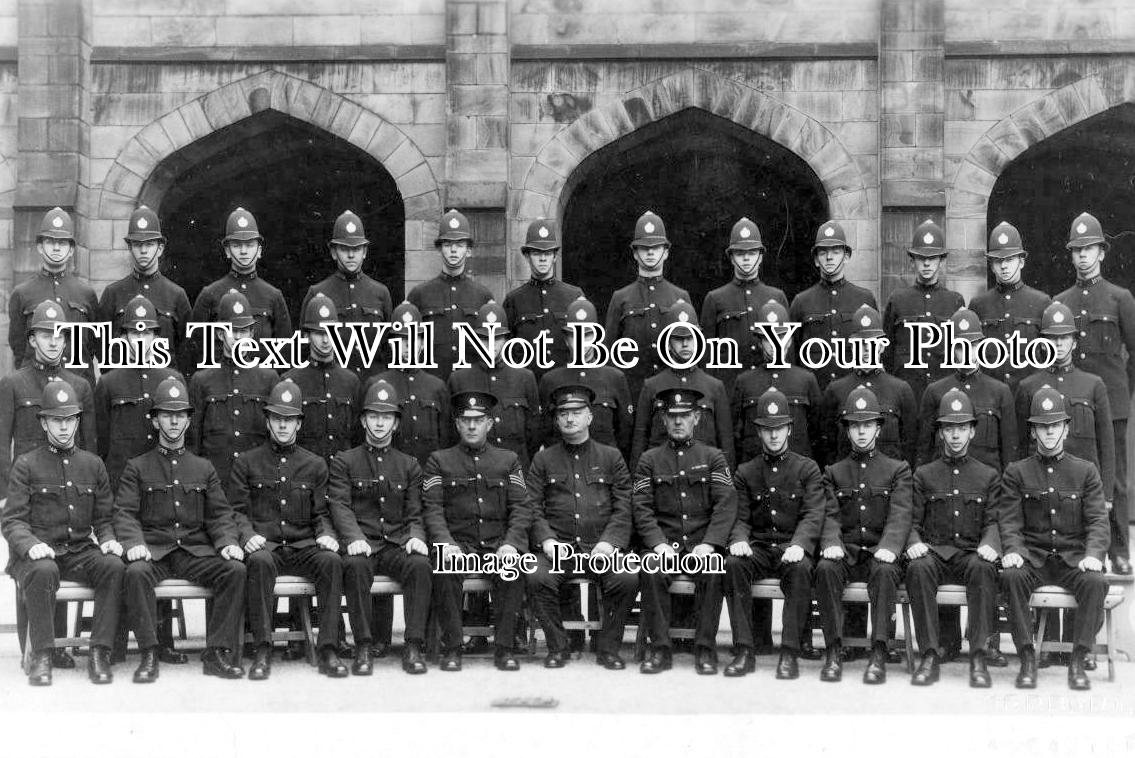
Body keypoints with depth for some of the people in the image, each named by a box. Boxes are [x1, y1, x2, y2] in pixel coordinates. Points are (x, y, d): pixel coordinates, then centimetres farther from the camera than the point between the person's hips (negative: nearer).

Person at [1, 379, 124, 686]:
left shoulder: (93, 464, 15)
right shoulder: (27, 465, 4)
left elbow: (104, 518, 16)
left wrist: (108, 540, -6)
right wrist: (30, 545, -22)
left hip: (81, 552, 3)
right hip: (38, 554, -3)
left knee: (114, 566, -28)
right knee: (43, 571, -38)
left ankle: (100, 653, -25)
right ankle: (41, 656, -27)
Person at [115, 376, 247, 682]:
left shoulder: (204, 468, 19)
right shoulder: (137, 468, 12)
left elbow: (220, 514, 13)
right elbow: (125, 513, 1)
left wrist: (228, 542, -8)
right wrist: (134, 543, -19)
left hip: (196, 551, 2)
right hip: (154, 550, -2)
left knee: (236, 570, -26)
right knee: (136, 572, -36)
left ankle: (217, 653, -21)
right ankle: (149, 654, -27)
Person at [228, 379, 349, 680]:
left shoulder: (315, 465, 16)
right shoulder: (247, 463, 12)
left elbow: (321, 513, 14)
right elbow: (237, 510, 6)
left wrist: (326, 535, -8)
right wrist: (247, 535, -15)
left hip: (304, 547, 2)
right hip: (264, 545, -1)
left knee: (331, 561, -31)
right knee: (259, 562, -38)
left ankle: (327, 648, -27)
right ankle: (262, 650, -32)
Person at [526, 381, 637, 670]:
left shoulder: (612, 458, 14)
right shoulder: (543, 460, 15)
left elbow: (624, 508, 6)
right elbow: (533, 506, 7)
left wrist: (609, 542, -10)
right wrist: (546, 539, -11)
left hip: (601, 547, 0)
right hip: (558, 546, 0)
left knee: (628, 579, -28)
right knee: (537, 578, -30)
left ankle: (608, 648, -7)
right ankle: (557, 647, -9)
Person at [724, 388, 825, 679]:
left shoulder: (807, 469, 9)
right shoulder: (745, 472, 15)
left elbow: (813, 514, -3)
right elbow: (740, 517, 8)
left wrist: (798, 544, -24)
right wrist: (739, 540, -16)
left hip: (791, 548, -2)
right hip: (757, 547, 2)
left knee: (800, 569, -36)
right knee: (734, 564, -31)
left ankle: (790, 653, -31)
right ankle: (744, 651, -29)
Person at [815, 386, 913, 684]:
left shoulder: (898, 470, 12)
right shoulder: (834, 472, 18)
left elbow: (900, 515, -2)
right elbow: (830, 515, 5)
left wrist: (889, 547, -23)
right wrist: (831, 544, -19)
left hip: (879, 552, -1)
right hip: (845, 552, 1)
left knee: (885, 571, -36)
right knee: (825, 568, -32)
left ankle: (879, 654, -35)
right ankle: (833, 653, -29)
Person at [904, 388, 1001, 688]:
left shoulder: (989, 476, 17)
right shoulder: (923, 474, 17)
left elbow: (993, 521, 7)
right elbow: (913, 520, 11)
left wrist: (989, 544, -15)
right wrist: (914, 542, -12)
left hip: (972, 553, 0)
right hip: (934, 552, 0)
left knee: (983, 568, -36)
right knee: (918, 568, -35)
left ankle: (978, 657, -33)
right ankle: (930, 655, -31)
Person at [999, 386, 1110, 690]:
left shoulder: (1085, 471, 10)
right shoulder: (1016, 472, 9)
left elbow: (1098, 520, 1)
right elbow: (1010, 521, 2)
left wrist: (1094, 554, -18)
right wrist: (1012, 550, -20)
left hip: (1073, 558, 0)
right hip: (1032, 558, 0)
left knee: (1096, 582, -32)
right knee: (1010, 576, -33)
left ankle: (1078, 660, -21)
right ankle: (1027, 658, -24)